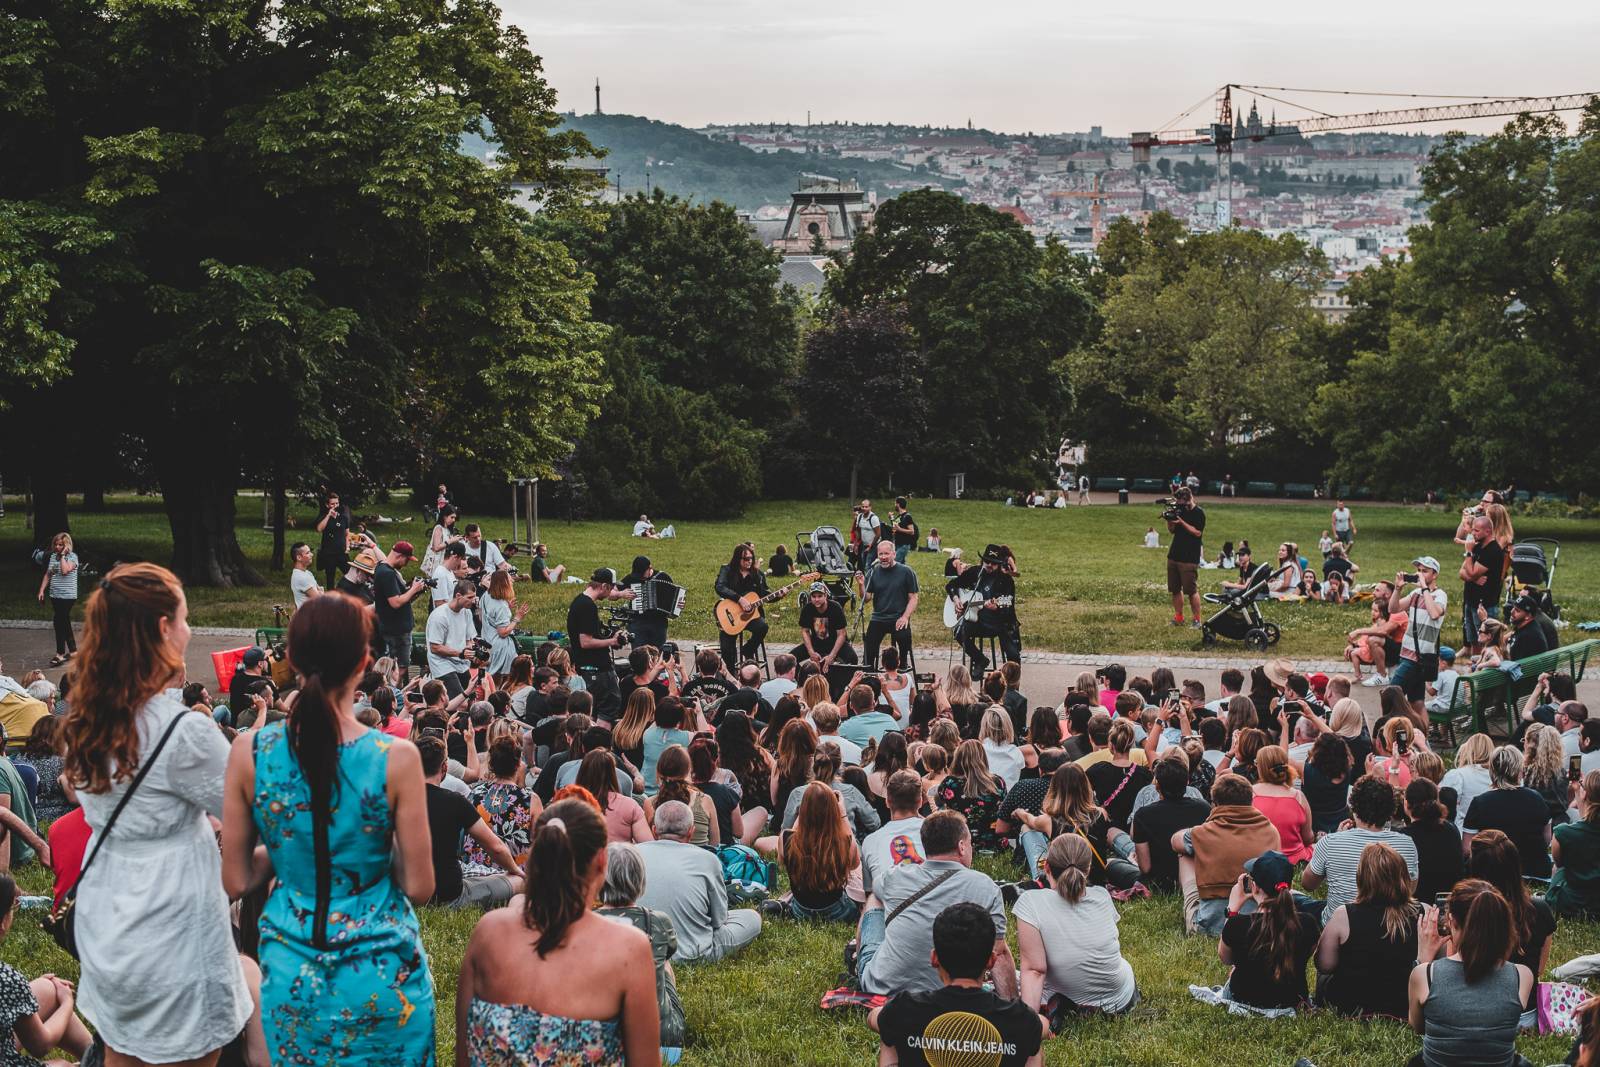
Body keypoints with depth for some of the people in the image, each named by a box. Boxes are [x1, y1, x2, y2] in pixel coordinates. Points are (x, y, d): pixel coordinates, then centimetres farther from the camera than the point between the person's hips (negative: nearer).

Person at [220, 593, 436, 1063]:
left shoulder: (249, 753, -10)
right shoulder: (396, 759, -17)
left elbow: (236, 880, -2)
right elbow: (419, 886, -10)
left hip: (291, 971, 2)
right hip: (381, 972, -2)